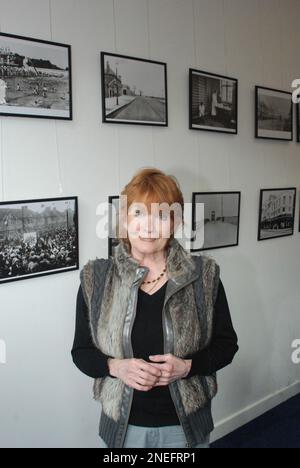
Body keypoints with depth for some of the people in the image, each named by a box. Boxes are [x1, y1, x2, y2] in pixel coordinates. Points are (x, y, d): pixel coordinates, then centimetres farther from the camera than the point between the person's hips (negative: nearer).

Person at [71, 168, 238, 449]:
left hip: (186, 425, 0)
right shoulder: (95, 279, -8)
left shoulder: (204, 276, -10)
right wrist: (116, 367, -20)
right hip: (122, 425, 1)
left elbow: (226, 344, -2)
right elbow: (81, 351, -1)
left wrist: (187, 366, -19)